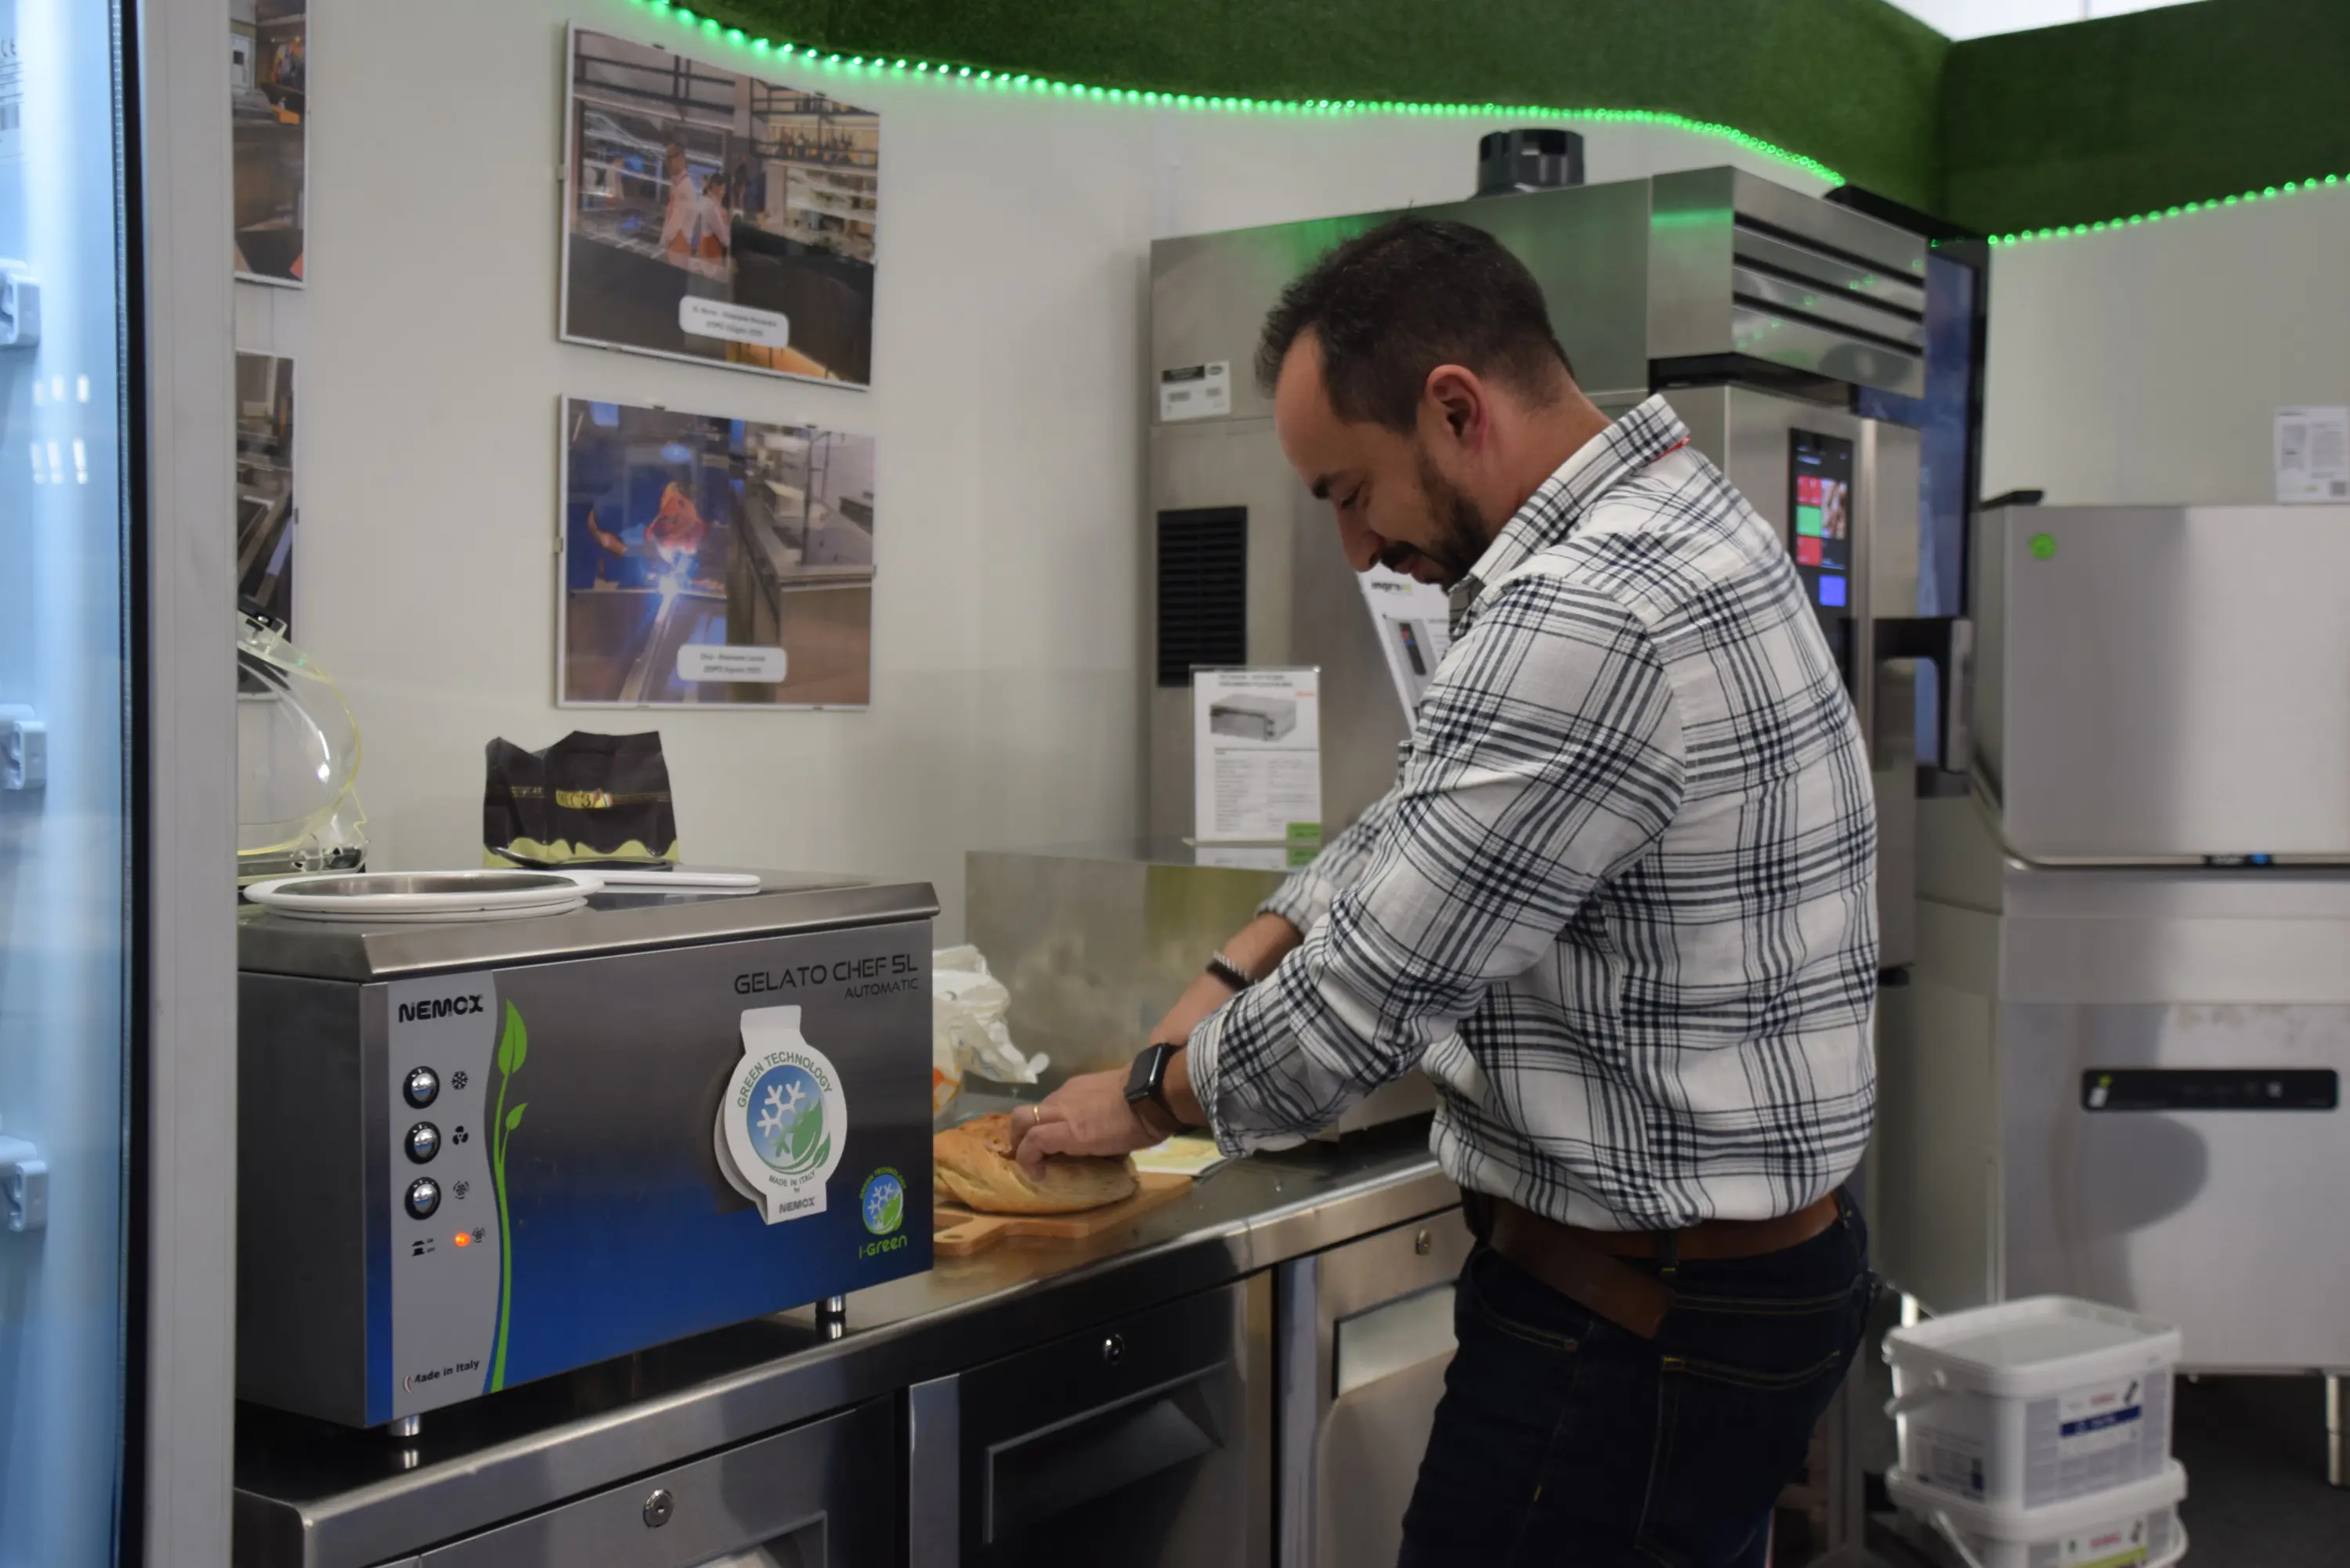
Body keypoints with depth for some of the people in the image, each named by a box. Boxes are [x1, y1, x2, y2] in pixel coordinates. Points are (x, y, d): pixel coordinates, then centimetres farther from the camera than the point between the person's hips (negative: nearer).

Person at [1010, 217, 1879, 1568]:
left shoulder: (1584, 620, -26)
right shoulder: (1678, 514, 8)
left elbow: (1369, 999, -21)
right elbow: (1432, 820, 16)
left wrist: (1147, 1095, -3)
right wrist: (1241, 971, 6)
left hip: (1638, 1325, -10)